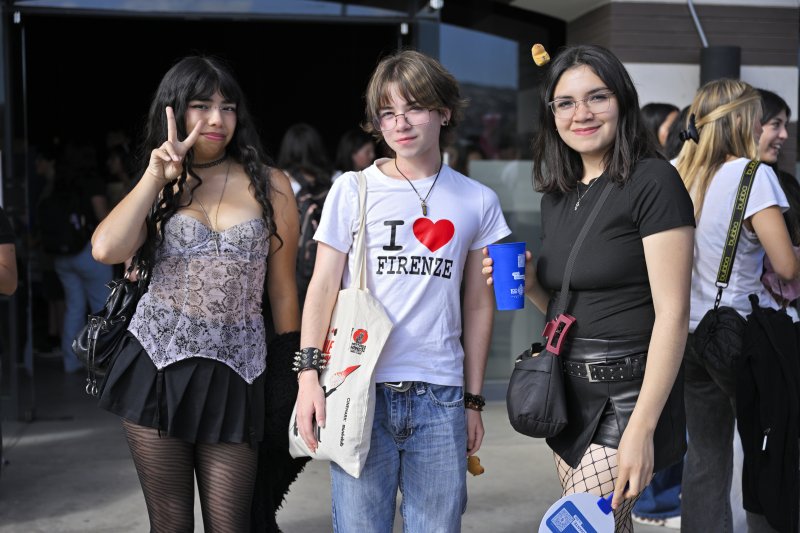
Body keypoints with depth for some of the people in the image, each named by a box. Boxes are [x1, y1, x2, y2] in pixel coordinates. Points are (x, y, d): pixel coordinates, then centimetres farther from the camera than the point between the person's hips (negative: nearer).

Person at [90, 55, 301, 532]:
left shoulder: (270, 185, 3)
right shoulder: (157, 187, 9)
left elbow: (282, 288, 6)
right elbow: (107, 250, -11)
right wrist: (157, 176, -7)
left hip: (234, 373, -1)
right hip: (159, 364, 2)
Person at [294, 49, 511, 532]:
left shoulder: (478, 202, 7)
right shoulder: (353, 189, 3)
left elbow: (479, 305, 10)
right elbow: (324, 287, 3)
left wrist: (473, 400, 10)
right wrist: (309, 376, -5)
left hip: (441, 397, 1)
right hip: (360, 389, -1)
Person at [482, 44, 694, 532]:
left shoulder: (653, 182, -12)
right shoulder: (558, 194, 11)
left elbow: (672, 315, -16)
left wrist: (642, 427, -22)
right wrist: (528, 284, -1)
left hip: (626, 395, -7)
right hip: (570, 392, 7)